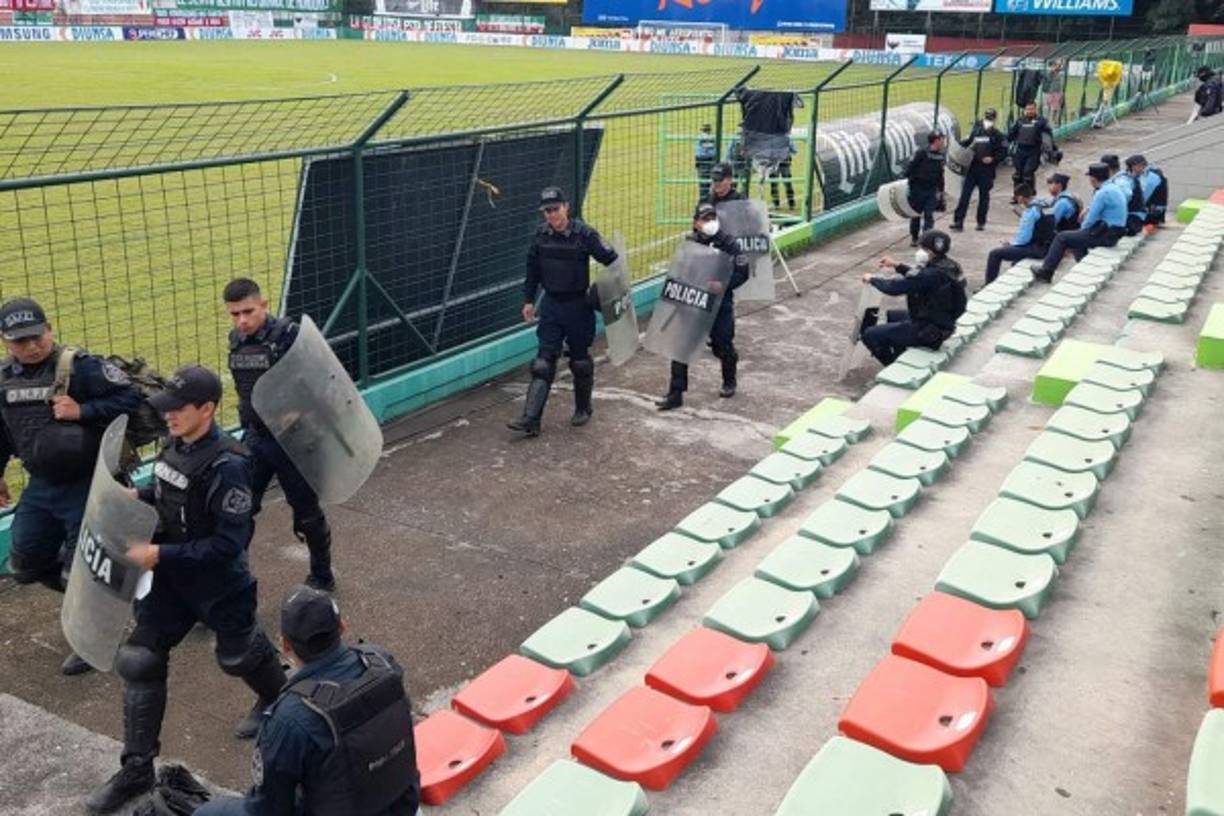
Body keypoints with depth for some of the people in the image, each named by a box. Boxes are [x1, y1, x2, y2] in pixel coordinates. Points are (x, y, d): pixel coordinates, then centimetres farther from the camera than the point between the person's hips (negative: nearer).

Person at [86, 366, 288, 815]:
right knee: (138, 661, 4)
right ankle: (136, 770, 17)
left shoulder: (227, 466, -30)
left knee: (238, 653, 18)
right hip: (173, 578, 7)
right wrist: (140, 495, -4)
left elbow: (228, 544, -29)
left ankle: (277, 698, 52)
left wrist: (160, 554, -29)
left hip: (220, 585, -7)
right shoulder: (177, 445, -5)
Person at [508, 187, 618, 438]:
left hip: (578, 306, -3)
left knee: (580, 361, 11)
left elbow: (611, 260, -9)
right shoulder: (541, 234, 0)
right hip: (551, 305, 3)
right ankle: (530, 419, -7)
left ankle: (583, 409, 32)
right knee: (543, 362, -2)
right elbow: (533, 269, 10)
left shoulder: (584, 234, -13)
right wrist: (528, 300, 9)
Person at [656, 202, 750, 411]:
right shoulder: (688, 242, 1)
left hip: (720, 303, -2)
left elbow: (742, 272, -11)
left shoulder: (727, 243, -9)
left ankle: (729, 382, 40)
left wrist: (723, 285, -25)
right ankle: (676, 393, 4)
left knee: (723, 345, 9)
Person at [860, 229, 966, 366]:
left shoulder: (933, 275, -29)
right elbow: (917, 276, 19)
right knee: (889, 315, 30)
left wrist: (872, 279, -9)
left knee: (870, 335, -7)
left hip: (927, 331, -10)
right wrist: (897, 266, 14)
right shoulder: (948, 266, 0)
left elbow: (894, 287, -26)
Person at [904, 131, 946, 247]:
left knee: (929, 216, -2)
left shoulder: (941, 157, 5)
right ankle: (914, 238, 23)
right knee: (916, 215, 8)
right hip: (917, 189, -4)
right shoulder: (920, 154, -13)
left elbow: (940, 175, 15)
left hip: (932, 190, 4)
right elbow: (909, 169, -11)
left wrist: (940, 191, 16)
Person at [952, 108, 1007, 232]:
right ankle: (958, 221, -4)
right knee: (965, 194, -4)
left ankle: (981, 222, 15)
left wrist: (993, 159, -14)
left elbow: (1004, 152, -1)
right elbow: (966, 143, 14)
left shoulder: (997, 135, 0)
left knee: (984, 196, 6)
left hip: (987, 170, -2)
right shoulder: (976, 131, 9)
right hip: (972, 167, 2)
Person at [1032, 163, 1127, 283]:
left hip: (1105, 235, -10)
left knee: (1061, 238, -6)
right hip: (1114, 232, 10)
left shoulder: (1102, 194, -20)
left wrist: (1082, 229, 2)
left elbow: (1090, 220, -15)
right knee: (1076, 235, 29)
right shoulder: (1115, 188, 10)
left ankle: (1045, 272, 0)